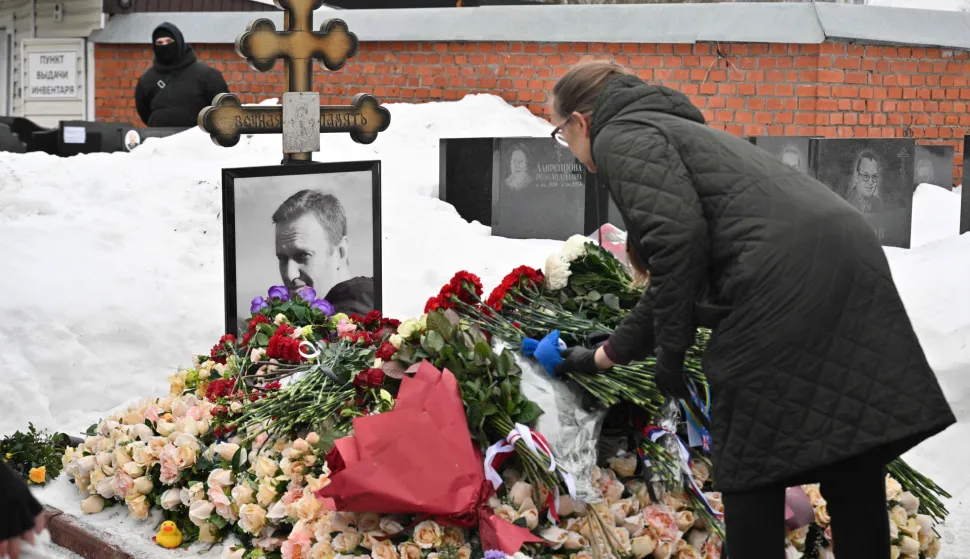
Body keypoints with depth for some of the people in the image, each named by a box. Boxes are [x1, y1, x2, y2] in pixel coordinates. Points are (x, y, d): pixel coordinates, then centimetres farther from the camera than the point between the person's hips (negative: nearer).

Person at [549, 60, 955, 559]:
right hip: (849, 260, 9)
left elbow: (677, 239, -12)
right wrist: (602, 356, 49)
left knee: (752, 464, 6)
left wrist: (669, 352, -3)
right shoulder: (667, 130, 34)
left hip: (783, 280, -9)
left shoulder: (621, 138, 7)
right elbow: (671, 288, 39)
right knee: (852, 465, 12)